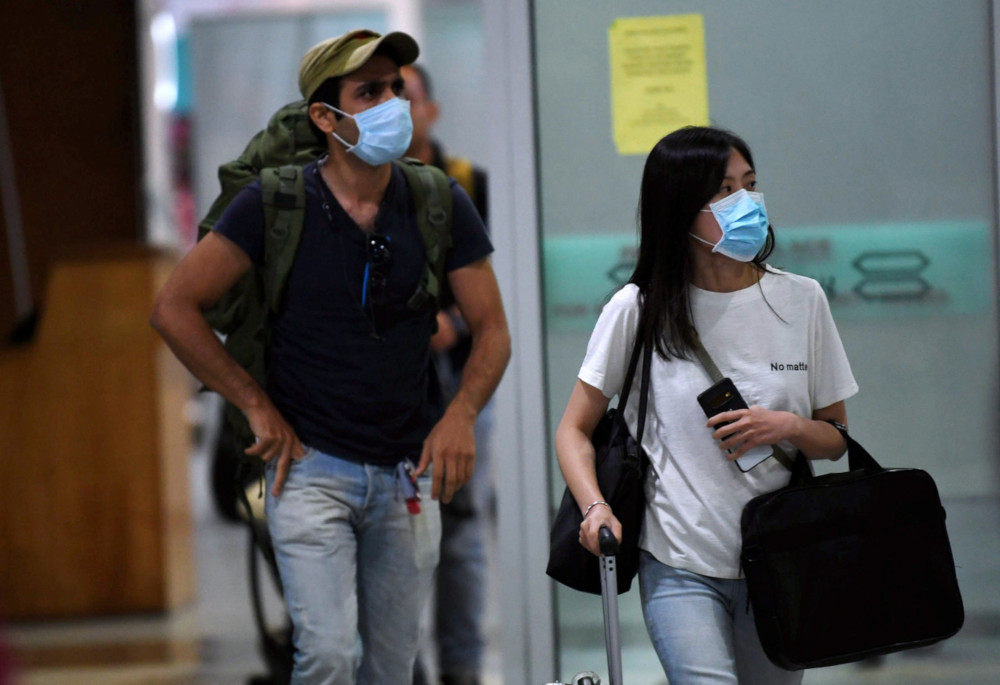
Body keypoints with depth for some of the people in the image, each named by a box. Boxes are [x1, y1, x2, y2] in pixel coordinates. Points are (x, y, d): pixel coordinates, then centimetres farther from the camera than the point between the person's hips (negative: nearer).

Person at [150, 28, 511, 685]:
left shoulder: (442, 206, -1)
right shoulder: (277, 204, -9)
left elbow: (492, 329, 5)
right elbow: (175, 308, -5)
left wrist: (461, 414, -13)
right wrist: (257, 405, -6)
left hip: (408, 473, 3)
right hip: (311, 466, -3)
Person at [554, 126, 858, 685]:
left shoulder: (801, 300, 4)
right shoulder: (640, 309, -2)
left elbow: (836, 438, 11)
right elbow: (576, 430, 3)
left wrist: (787, 427, -11)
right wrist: (595, 506, -16)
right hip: (681, 569, -3)